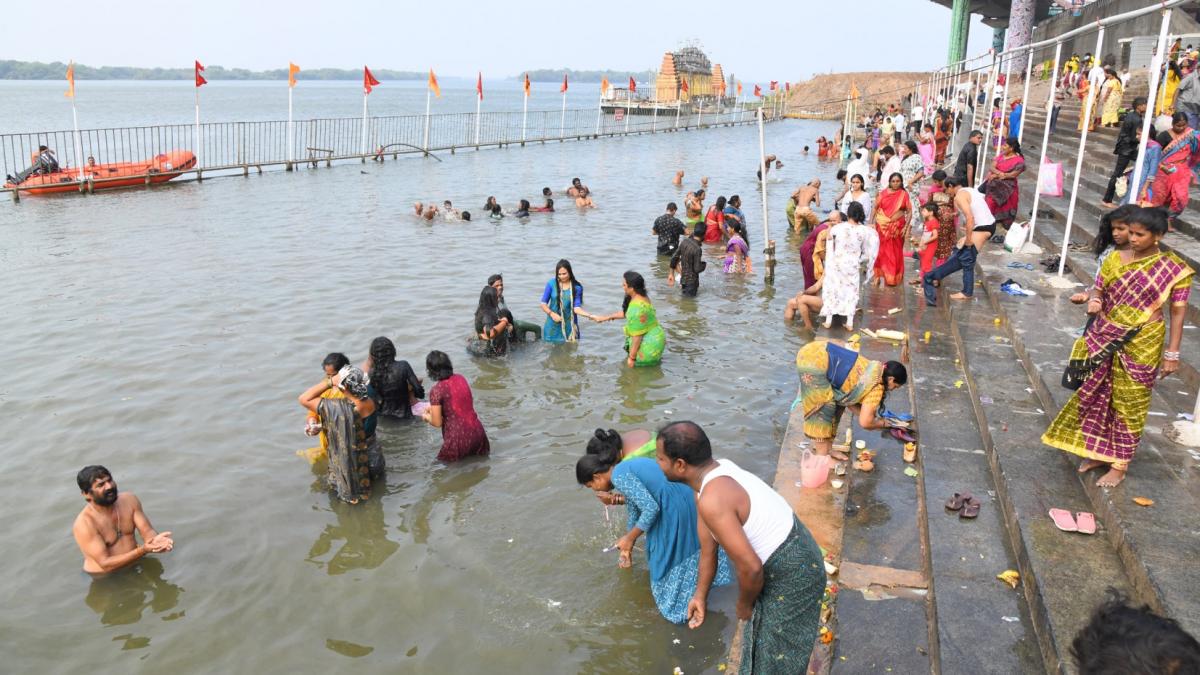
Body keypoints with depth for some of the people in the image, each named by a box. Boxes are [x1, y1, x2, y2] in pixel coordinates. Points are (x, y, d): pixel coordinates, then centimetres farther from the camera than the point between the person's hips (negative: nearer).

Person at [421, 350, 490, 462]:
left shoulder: (436, 390, -14)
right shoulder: (460, 378, 4)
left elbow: (437, 423, -8)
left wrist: (426, 417, 13)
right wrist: (434, 408, 26)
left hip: (458, 438, -6)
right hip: (477, 432, 6)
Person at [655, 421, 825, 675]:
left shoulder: (712, 500, -31)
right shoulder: (714, 472, 0)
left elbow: (751, 568, -30)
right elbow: (709, 545, 10)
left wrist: (744, 604, -10)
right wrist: (700, 595, 17)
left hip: (792, 573, -9)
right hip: (791, 554, 9)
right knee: (762, 638, 29)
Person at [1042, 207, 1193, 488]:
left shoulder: (1174, 269, -10)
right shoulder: (1115, 258, 0)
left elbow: (1178, 312, -7)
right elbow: (1098, 289, 9)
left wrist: (1172, 353, -8)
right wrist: (1093, 300, -15)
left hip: (1141, 346, -4)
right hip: (1105, 339, 4)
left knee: (1129, 404, 6)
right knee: (1098, 396, 13)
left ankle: (1120, 464, 20)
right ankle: (1099, 451, 32)